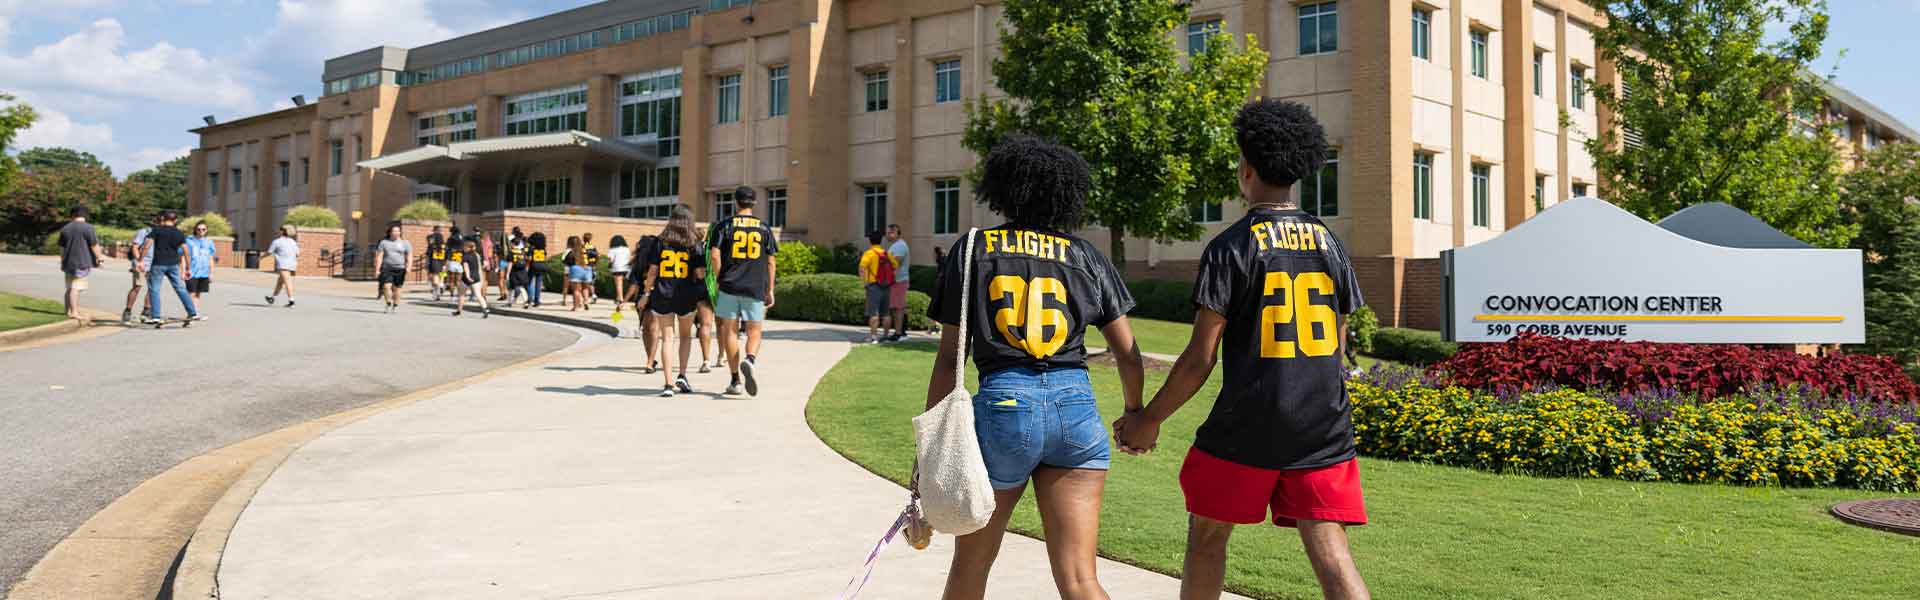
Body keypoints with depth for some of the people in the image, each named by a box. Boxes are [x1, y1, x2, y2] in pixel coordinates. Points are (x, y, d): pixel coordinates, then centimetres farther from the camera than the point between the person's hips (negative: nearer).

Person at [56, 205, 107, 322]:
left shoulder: (65, 228, 10)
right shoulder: (88, 228, -9)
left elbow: (61, 247, 17)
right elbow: (94, 246, -9)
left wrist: (63, 262, 26)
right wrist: (99, 257, 4)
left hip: (68, 263, 6)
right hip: (82, 262, -6)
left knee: (70, 288, 16)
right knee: (76, 288, -9)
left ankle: (69, 311, 21)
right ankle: (74, 312, -12)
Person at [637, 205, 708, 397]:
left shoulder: (660, 242, 1)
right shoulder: (694, 244, -2)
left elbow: (653, 271, -1)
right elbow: (700, 273, -8)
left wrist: (646, 294, 7)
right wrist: (698, 277, 15)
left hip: (662, 295, 0)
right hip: (686, 296, 0)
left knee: (666, 338, 4)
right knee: (686, 336, 19)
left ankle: (669, 383, -1)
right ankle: (682, 376, 9)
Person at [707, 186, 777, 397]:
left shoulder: (725, 226, 2)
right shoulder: (764, 228, 7)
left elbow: (714, 256, -7)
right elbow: (770, 262, 6)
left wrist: (719, 278, 6)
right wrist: (770, 291, 11)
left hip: (729, 286, 0)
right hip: (756, 288, 1)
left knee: (730, 332, 8)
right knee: (754, 333, 8)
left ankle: (735, 381, 9)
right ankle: (749, 360, -23)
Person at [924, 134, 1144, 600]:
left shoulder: (974, 248, 7)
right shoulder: (1086, 256, 11)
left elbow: (949, 357, 2)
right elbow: (1128, 353, 11)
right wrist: (1135, 415, 28)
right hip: (1076, 407, 2)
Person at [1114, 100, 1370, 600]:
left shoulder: (1231, 247, -8)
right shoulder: (1330, 244, 8)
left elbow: (1200, 358, -10)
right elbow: (1335, 346, 15)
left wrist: (1149, 420, 1)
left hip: (1247, 426, -4)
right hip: (1324, 428, 4)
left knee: (1207, 534, 17)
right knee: (1331, 554, 2)